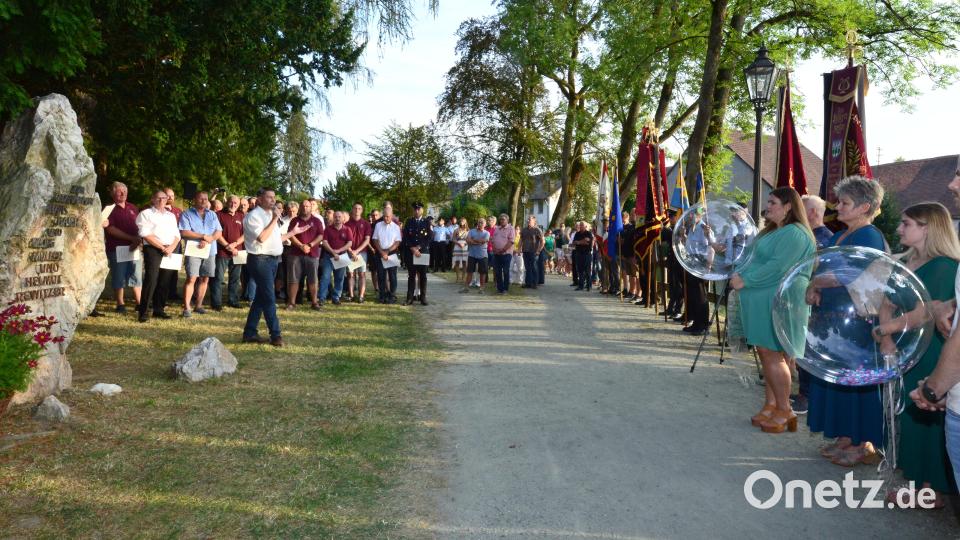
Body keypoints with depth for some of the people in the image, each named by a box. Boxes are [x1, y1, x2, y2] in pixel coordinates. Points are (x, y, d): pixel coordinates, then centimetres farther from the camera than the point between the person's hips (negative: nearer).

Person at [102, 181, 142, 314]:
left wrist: (139, 240, -5)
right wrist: (132, 238, -16)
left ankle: (139, 303, 13)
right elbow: (110, 229, -11)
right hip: (117, 248, -5)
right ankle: (120, 304, 11)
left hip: (134, 247, 5)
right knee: (119, 278, 2)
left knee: (136, 276, 7)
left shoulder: (132, 207, 14)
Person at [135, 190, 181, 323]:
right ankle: (142, 311, -8)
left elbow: (177, 234, 14)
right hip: (153, 249, -5)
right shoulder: (146, 214, 4)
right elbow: (146, 235, -7)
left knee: (164, 281, 4)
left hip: (170, 250, 5)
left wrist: (171, 247, -5)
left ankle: (159, 309, 12)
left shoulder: (171, 215, 21)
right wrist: (162, 248, -12)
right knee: (151, 280, -13)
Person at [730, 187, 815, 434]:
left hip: (777, 301, -9)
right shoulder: (773, 230, 18)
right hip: (762, 300, 10)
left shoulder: (794, 233, -14)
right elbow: (758, 259, 21)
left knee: (772, 355, -5)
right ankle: (771, 405, 21)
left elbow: (777, 267, -23)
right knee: (765, 353, 12)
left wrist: (746, 281, -19)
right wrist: (741, 274, 5)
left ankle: (784, 411, 5)